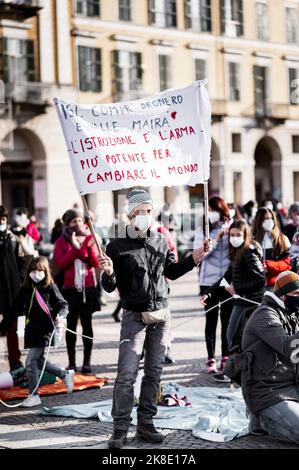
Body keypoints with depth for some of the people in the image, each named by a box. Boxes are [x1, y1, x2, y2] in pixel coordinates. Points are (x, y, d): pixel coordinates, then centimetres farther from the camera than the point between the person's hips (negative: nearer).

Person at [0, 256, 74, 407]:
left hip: (45, 329, -6)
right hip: (31, 330, 6)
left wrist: (60, 315, -24)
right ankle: (66, 375, 36)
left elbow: (63, 305, -3)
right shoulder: (25, 289, 9)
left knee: (31, 362, -11)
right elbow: (16, 310, 14)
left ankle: (34, 395, -1)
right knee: (39, 361, 15)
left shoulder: (50, 287, -4)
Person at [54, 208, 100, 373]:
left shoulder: (89, 238, 7)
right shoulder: (61, 241, 4)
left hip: (87, 288, 1)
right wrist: (75, 248, -17)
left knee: (87, 325, 2)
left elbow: (96, 263, -1)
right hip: (69, 289, -1)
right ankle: (71, 362, 6)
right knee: (71, 326, 1)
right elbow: (60, 263, -10)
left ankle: (87, 362, 7)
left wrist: (89, 247, -17)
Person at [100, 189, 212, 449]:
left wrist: (195, 257, 12)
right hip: (134, 317, -4)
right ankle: (120, 429, -4)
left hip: (161, 315, 4)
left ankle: (146, 423, 18)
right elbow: (109, 287, -4)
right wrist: (108, 273, -25)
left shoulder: (160, 241, 8)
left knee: (154, 372, 8)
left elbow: (171, 271, 22)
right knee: (127, 374, -10)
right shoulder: (117, 246, -5)